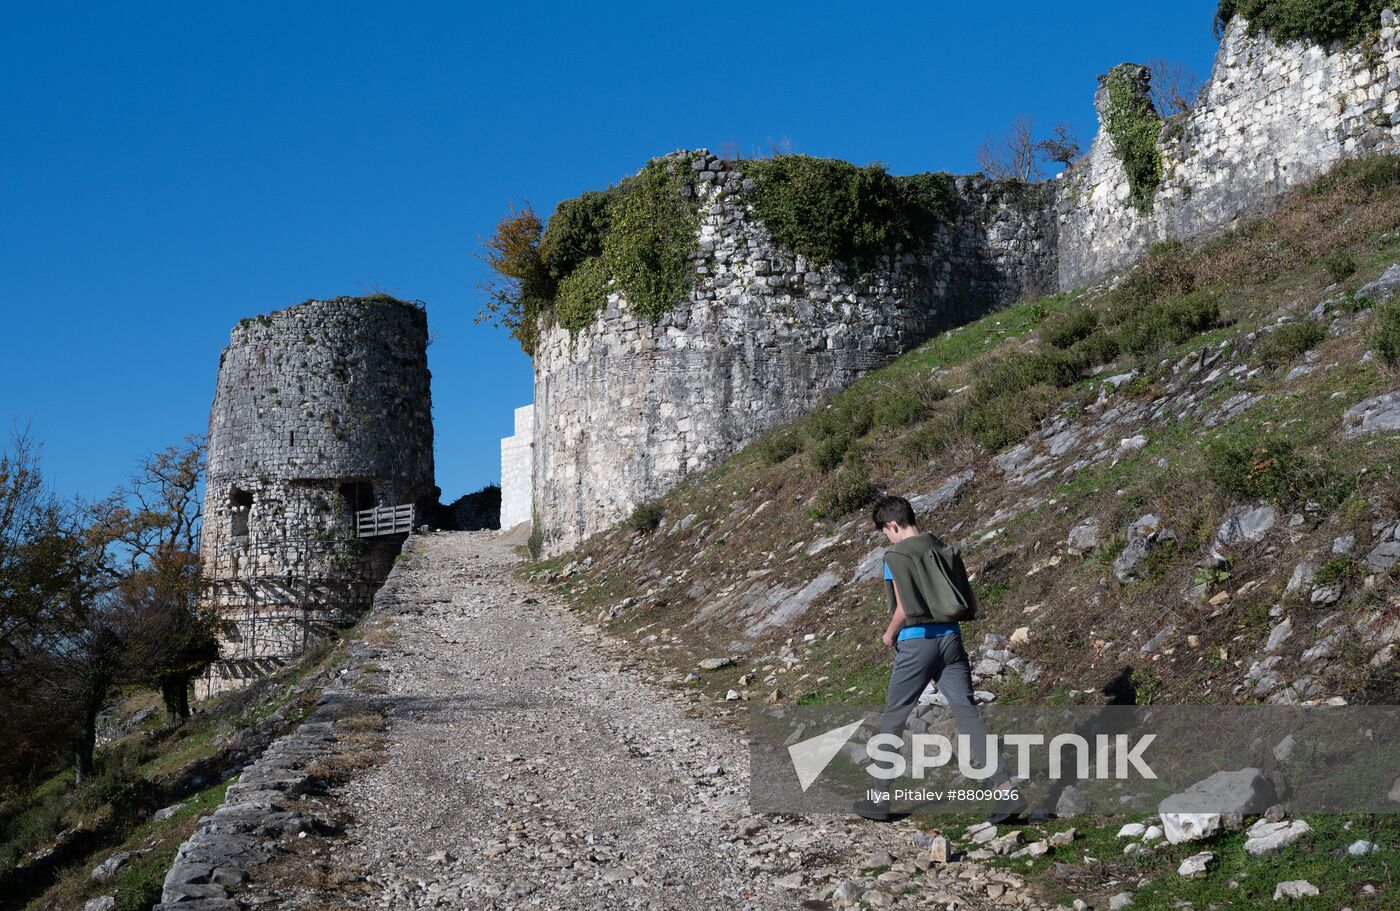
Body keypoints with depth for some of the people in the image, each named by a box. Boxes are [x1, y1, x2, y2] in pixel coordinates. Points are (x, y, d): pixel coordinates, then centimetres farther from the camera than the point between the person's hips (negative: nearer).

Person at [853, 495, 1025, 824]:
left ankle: (880, 799, 17)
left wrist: (889, 635, 3)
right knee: (967, 714, 1)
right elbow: (971, 605, 11)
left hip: (916, 644, -5)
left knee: (893, 719, 9)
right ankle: (1006, 790, -11)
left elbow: (905, 609, -14)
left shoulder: (896, 555, -7)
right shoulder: (947, 550, 12)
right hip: (951, 639, 5)